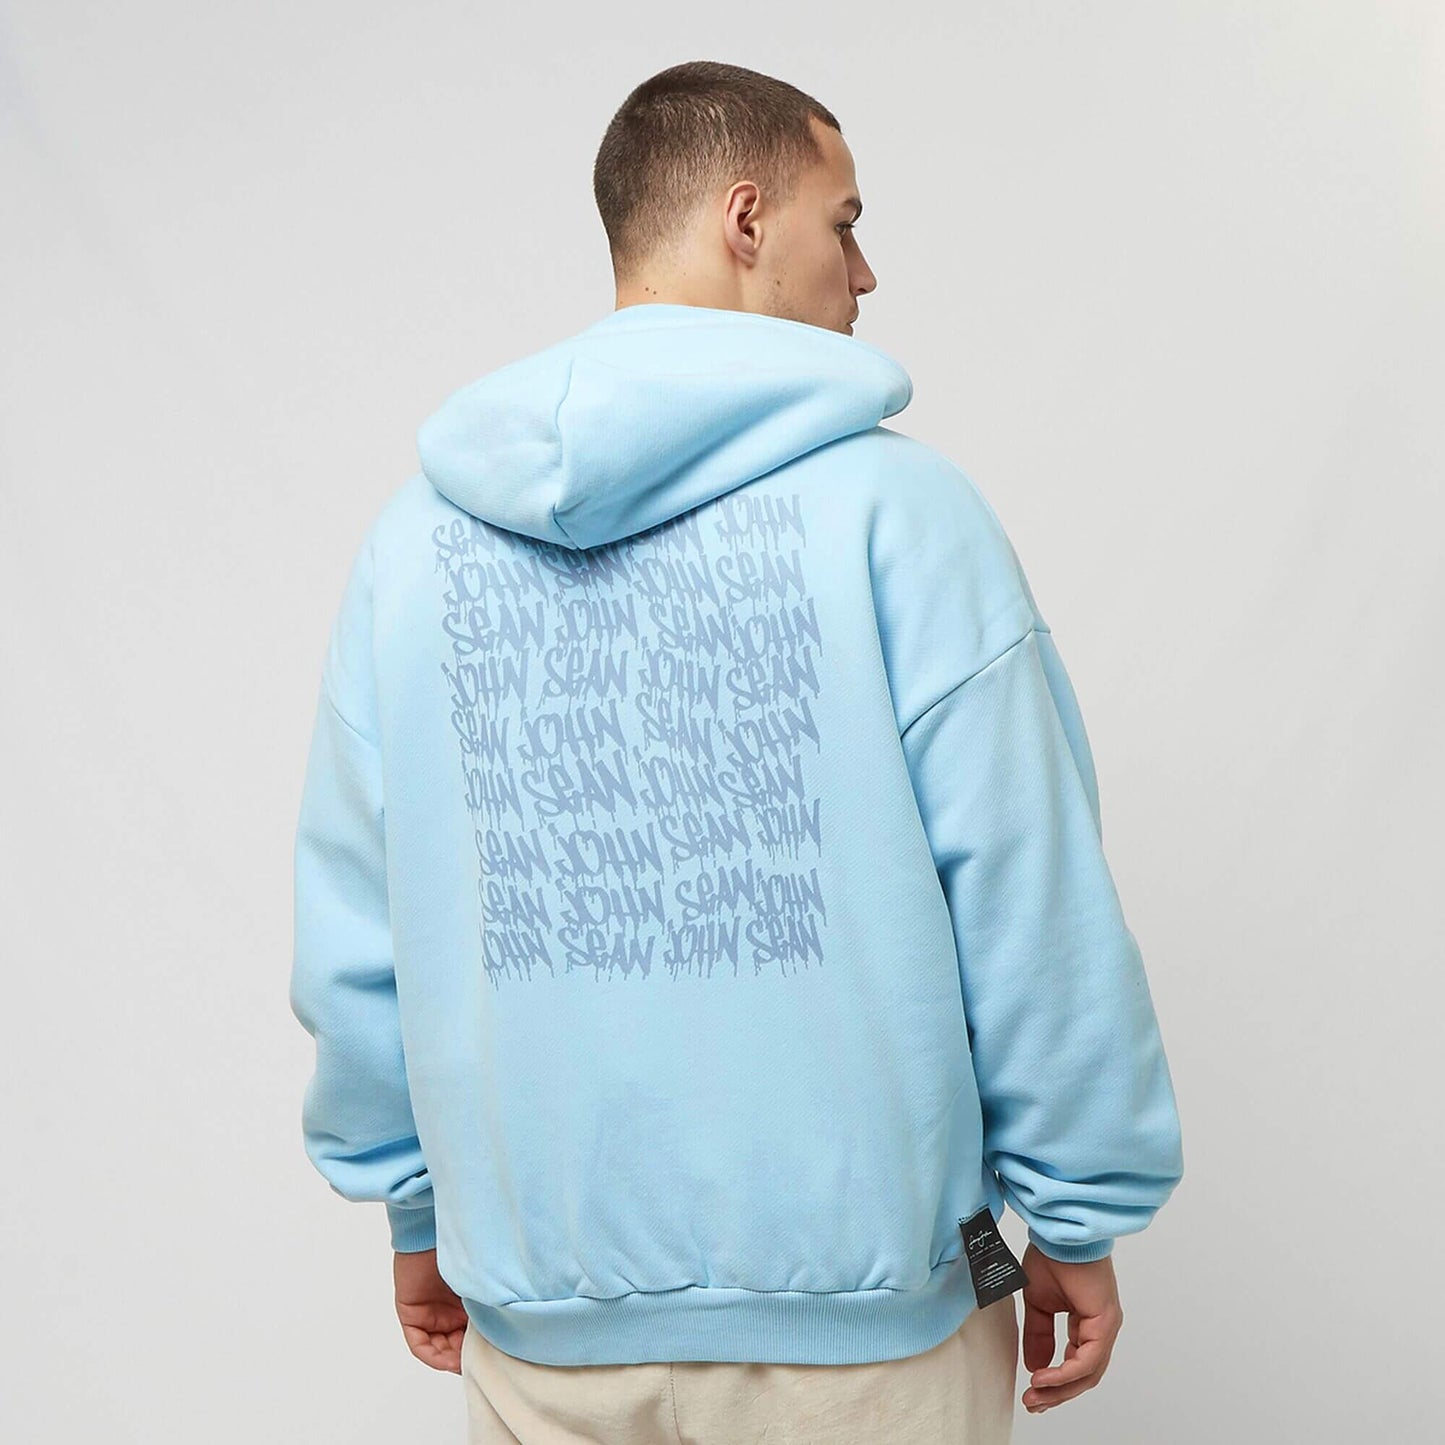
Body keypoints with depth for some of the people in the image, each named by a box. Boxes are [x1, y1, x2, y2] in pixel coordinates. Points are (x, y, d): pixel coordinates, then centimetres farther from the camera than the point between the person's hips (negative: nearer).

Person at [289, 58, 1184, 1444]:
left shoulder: (416, 528, -1)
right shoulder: (893, 501, -13)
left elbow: (351, 936, 4)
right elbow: (1030, 905, -12)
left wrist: (414, 1206, 16)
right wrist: (1076, 1216, 1)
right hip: (860, 1321, -3)